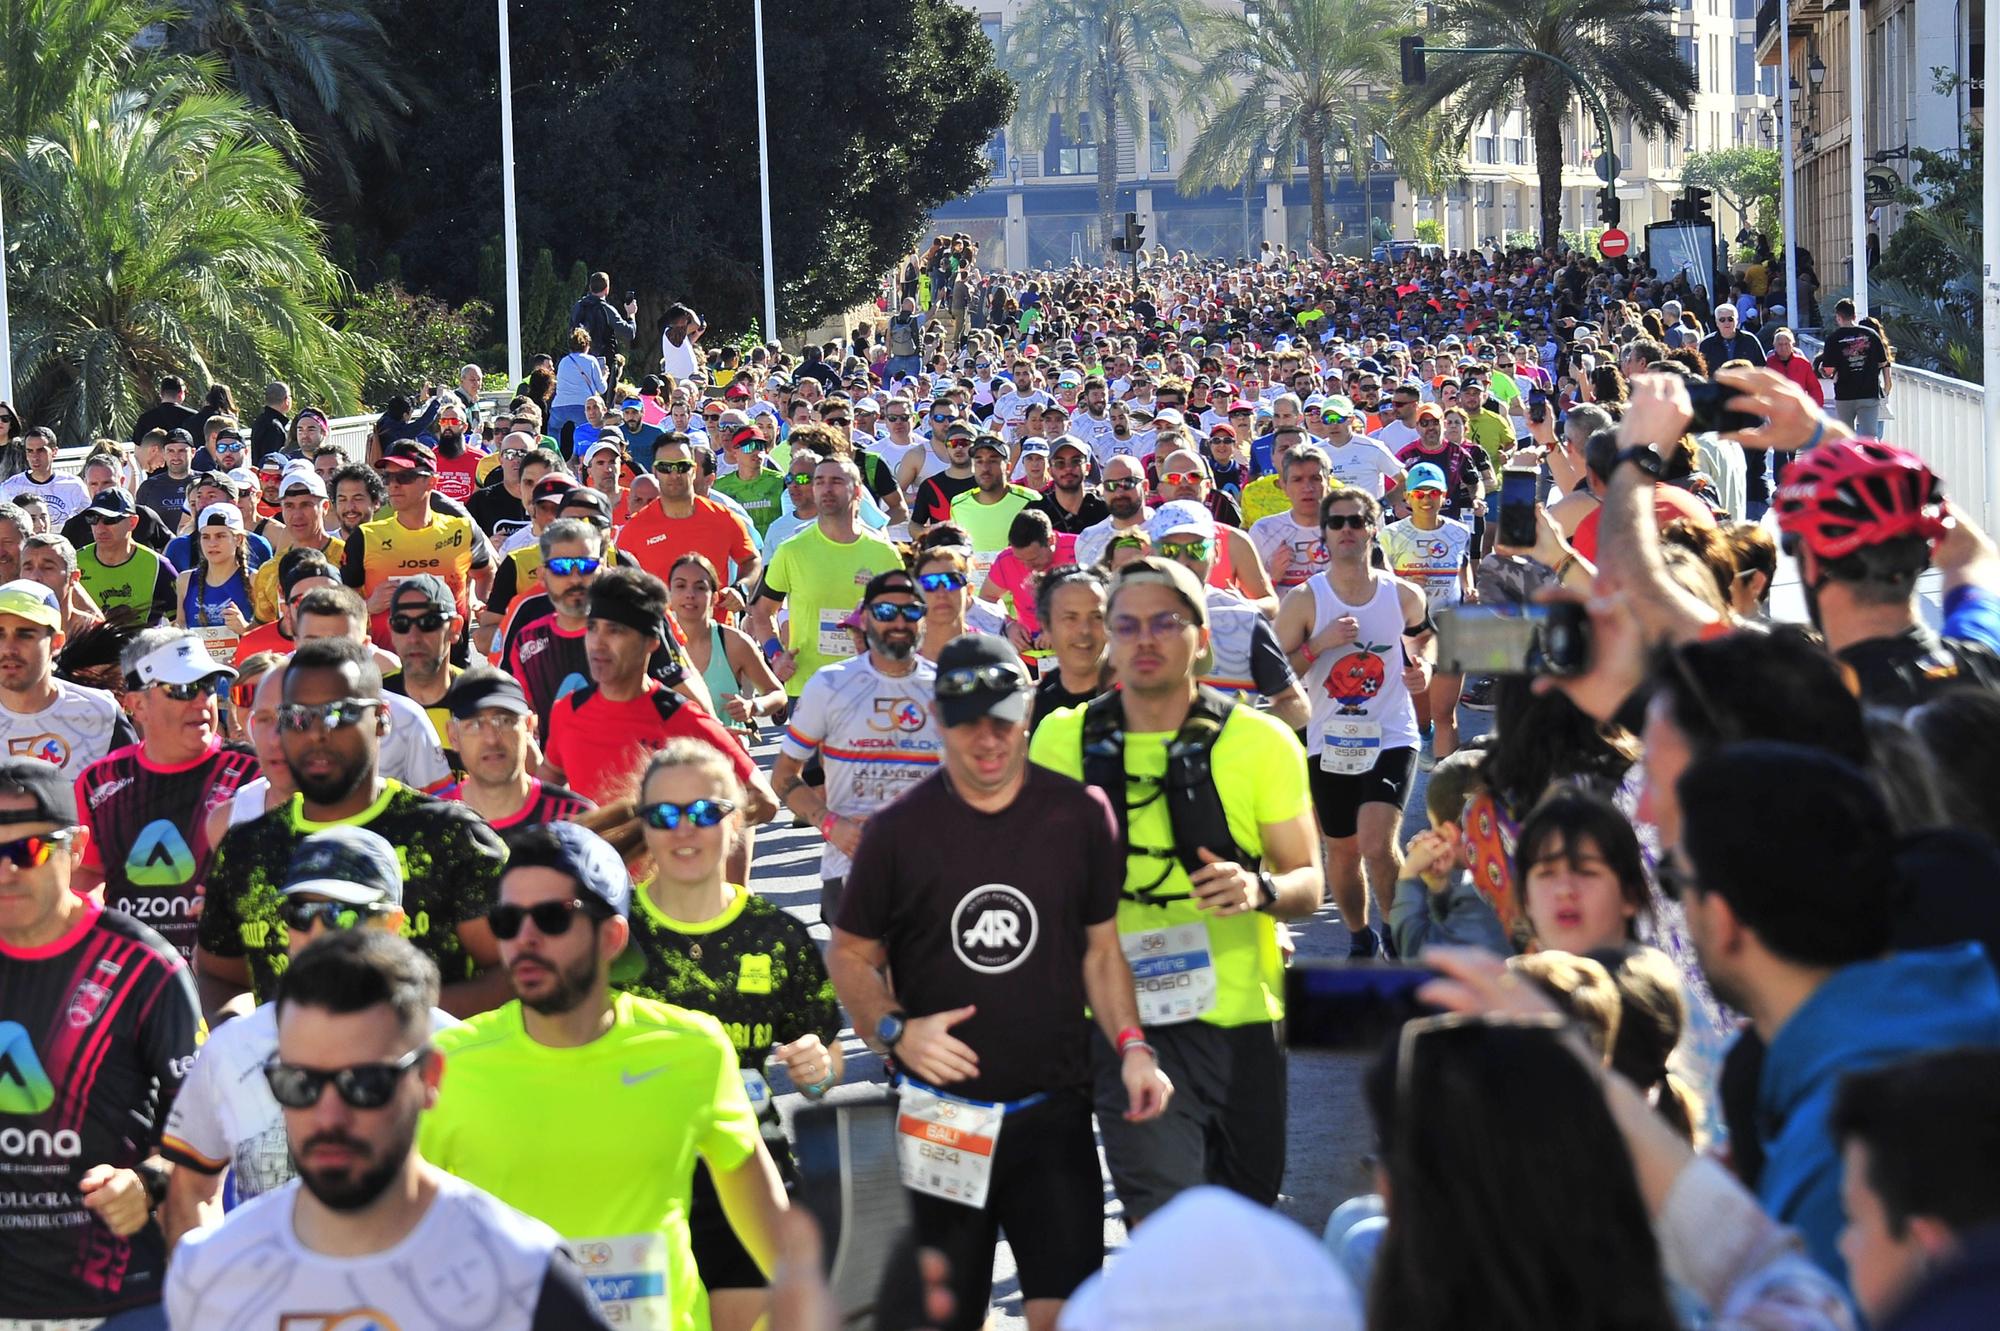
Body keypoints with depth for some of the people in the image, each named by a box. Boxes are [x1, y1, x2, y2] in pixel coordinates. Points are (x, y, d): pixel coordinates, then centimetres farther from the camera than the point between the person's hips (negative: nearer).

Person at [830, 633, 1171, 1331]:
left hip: (1053, 1114, 0)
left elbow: (1101, 947, 9)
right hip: (942, 1117, 0)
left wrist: (1131, 1047, -5)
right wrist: (896, 1030, -13)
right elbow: (851, 953, 5)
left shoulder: (1081, 815, 0)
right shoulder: (900, 830, -4)